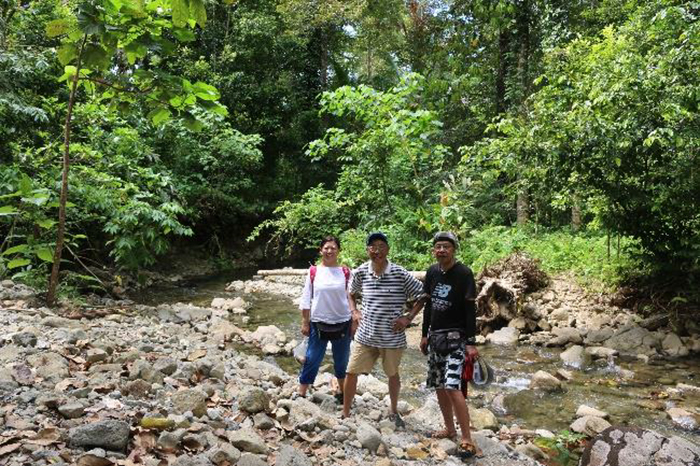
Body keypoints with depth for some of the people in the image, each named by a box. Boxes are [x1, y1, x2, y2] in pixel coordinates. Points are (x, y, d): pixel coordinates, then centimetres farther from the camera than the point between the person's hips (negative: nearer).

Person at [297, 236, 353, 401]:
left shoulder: (345, 272, -2)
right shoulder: (313, 271, -3)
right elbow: (306, 298, 0)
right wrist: (305, 322, -2)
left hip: (342, 323, 1)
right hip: (318, 323, -1)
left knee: (342, 360, 15)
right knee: (312, 359, 3)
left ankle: (341, 391, 33)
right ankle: (301, 394, 14)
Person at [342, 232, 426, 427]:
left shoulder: (400, 274, -14)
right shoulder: (360, 272, -5)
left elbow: (421, 296, -5)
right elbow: (352, 293, 16)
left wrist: (408, 317, -11)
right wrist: (354, 311, 2)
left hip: (392, 336, -2)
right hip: (365, 335, 2)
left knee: (393, 374, 18)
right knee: (351, 372, 3)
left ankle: (393, 411, 42)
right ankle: (345, 414, 21)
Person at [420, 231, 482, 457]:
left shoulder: (463, 273, -12)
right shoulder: (432, 272, 5)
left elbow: (470, 309, -13)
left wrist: (471, 343, -16)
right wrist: (425, 334, 15)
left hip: (456, 336, -6)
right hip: (435, 335, 6)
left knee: (452, 386, -16)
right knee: (439, 386, 11)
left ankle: (467, 439, -8)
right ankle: (450, 429, 28)